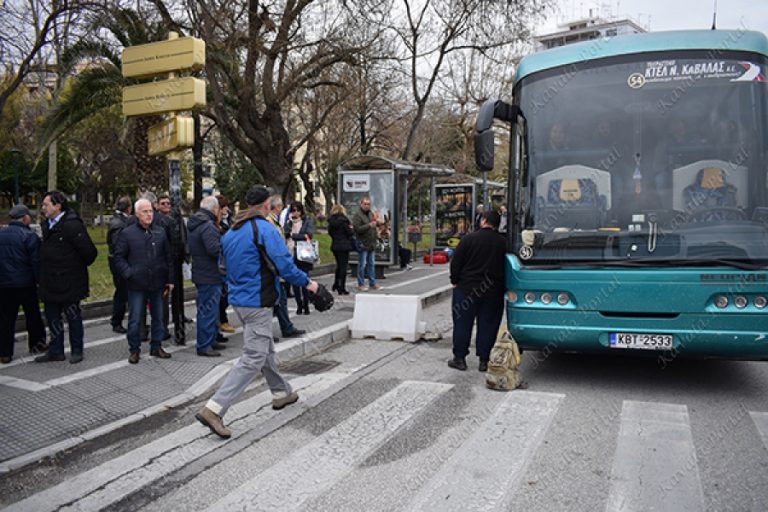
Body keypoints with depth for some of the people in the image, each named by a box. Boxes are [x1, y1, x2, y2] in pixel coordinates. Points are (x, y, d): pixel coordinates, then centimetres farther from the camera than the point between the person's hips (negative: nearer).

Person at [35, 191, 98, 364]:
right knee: (52, 317, 14)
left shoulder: (72, 225, -19)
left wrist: (79, 267, -5)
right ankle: (56, 351, 25)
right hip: (50, 283, 8)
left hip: (68, 283, -8)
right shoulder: (48, 225, 8)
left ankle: (77, 351, 18)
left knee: (73, 316, 6)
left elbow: (90, 252, -21)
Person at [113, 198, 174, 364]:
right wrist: (129, 274, -13)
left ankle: (156, 346, 26)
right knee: (134, 319, 3)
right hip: (137, 285, -3)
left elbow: (168, 257, 9)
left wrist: (170, 279, 7)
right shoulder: (127, 233, -3)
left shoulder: (160, 232, 6)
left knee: (158, 317, 12)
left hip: (157, 283, 3)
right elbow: (119, 257, 0)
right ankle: (134, 350, 17)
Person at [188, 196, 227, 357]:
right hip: (210, 275, -11)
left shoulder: (195, 224, 14)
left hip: (201, 273, 11)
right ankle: (203, 345, 2)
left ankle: (210, 340, 29)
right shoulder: (208, 226, -20)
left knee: (207, 309, 19)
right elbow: (214, 249, -29)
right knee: (208, 310, -4)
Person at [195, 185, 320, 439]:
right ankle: (214, 409, -12)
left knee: (266, 348, 22)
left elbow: (227, 265, 18)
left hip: (238, 299, 9)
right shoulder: (265, 230, -15)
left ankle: (281, 392, 37)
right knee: (253, 358, -6)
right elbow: (284, 265, -18)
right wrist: (306, 282, -4)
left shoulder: (231, 232, 10)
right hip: (257, 301, -9)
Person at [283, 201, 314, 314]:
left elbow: (308, 235, -10)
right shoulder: (288, 221, 11)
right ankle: (299, 305, 16)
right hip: (291, 254, 3)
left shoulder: (307, 221, 3)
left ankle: (306, 305, 6)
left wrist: (292, 235, -8)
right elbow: (285, 233, -2)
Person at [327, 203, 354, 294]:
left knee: (339, 265, 22)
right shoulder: (343, 220, -15)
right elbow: (350, 233, -12)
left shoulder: (331, 221, 3)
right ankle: (342, 288, 1)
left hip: (334, 246, 6)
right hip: (344, 246, -6)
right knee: (343, 266, 0)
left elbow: (330, 232, 11)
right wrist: (350, 228, 7)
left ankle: (336, 285, 30)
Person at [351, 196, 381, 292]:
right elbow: (357, 229, -19)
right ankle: (361, 284, 6)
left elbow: (374, 225, 25)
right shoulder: (357, 215, -10)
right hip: (362, 244, -8)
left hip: (371, 244, 8)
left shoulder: (371, 213, 14)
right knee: (362, 265, -2)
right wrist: (369, 225, -22)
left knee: (371, 264, 13)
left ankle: (372, 283, 20)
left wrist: (375, 222, 4)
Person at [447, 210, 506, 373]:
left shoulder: (469, 238, -7)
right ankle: (484, 360, 11)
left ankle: (460, 358, 11)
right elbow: (505, 267, 5)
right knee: (487, 326, 8)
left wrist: (455, 281, 6)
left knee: (462, 324, 7)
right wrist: (500, 284, 15)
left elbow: (456, 262, -6)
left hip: (467, 288, -2)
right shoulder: (502, 242, -1)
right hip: (493, 292, 2)